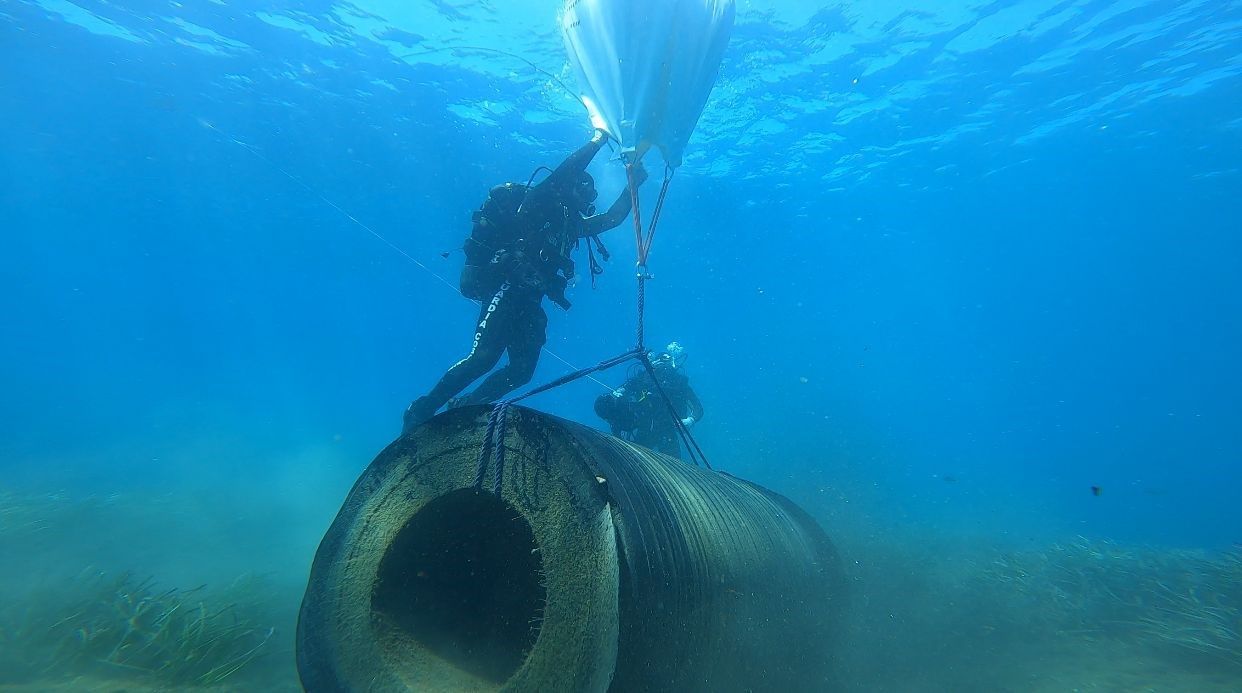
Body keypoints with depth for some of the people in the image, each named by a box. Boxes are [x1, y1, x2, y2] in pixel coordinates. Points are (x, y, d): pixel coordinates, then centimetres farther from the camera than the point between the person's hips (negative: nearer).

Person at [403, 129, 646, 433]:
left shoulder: (572, 223, 25)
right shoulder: (542, 200, 3)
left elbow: (612, 219, 30)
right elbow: (567, 171, -13)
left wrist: (633, 183, 28)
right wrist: (598, 139, -4)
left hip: (529, 301, 9)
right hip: (507, 288, -9)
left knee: (522, 369, 0)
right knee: (483, 357, -20)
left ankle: (460, 409, 12)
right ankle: (421, 411, -7)